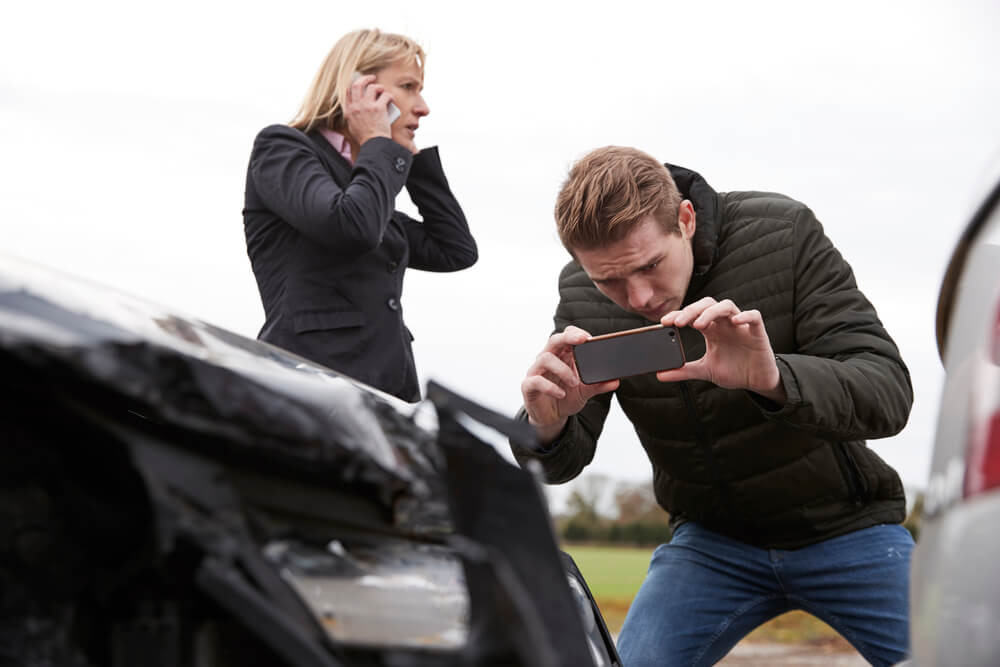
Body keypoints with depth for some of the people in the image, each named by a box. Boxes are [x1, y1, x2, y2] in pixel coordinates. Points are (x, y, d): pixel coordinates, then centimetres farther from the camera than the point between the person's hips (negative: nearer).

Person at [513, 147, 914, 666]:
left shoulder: (784, 233, -21)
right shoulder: (582, 294, -12)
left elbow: (889, 393, -27)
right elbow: (564, 462, -8)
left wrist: (774, 378, -48)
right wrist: (545, 428, -34)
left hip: (842, 524, -1)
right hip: (712, 536, 2)